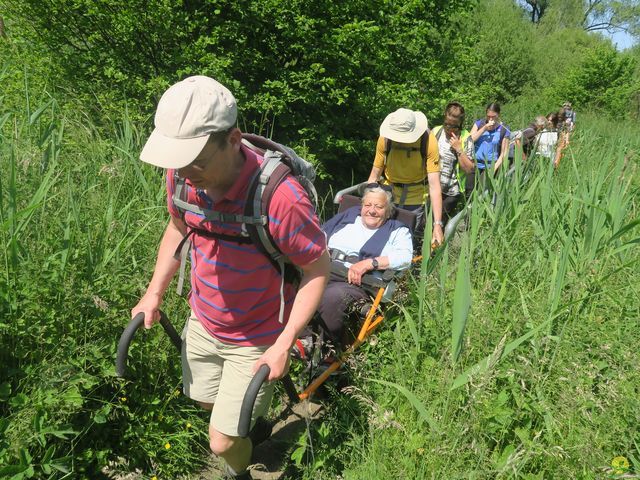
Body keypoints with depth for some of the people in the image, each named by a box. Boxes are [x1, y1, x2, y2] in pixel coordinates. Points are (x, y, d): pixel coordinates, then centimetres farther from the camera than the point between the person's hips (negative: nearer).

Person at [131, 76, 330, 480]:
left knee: (223, 442, 4)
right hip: (203, 322, 6)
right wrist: (154, 293, 3)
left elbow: (318, 268, -22)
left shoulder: (280, 198, -37)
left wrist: (285, 343, -24)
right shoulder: (184, 175, -18)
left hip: (255, 339, -5)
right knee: (208, 401, 28)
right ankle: (256, 417, 61)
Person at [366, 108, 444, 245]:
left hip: (416, 198, -1)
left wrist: (437, 224, -32)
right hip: (389, 196, 2)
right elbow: (375, 174, -7)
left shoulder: (428, 141, -23)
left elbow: (434, 185, -27)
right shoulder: (385, 139, -18)